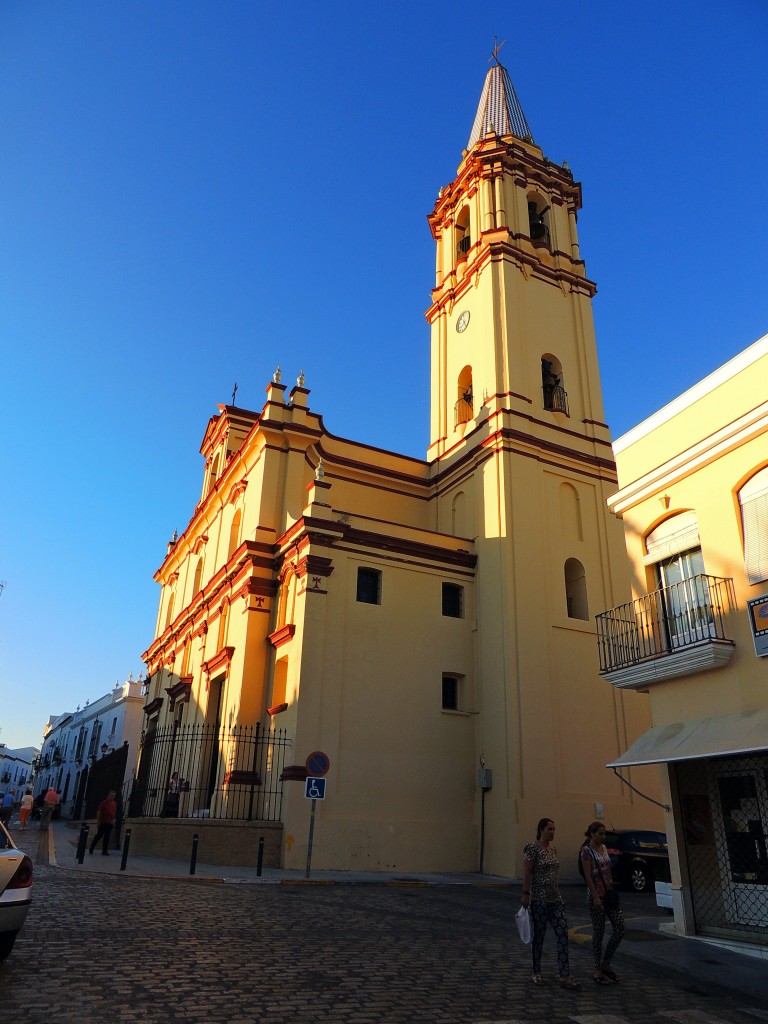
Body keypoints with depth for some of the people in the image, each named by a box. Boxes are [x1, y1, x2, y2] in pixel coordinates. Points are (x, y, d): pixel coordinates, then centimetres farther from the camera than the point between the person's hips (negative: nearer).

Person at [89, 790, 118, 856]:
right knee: (99, 835, 4)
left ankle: (105, 851, 3)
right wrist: (98, 820, -11)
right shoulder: (104, 802, -6)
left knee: (107, 837, 2)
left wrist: (113, 820, 9)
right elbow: (99, 812, -7)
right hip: (103, 822, -4)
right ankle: (92, 847, 25)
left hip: (110, 823, 4)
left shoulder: (114, 803, 9)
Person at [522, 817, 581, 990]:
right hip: (539, 899, -7)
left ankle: (565, 977, 3)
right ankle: (536, 974, 21)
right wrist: (526, 894, -17)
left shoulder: (553, 849, 10)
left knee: (563, 935, 0)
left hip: (555, 898, 7)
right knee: (538, 935, 5)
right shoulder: (532, 848, -13)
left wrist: (557, 893, 18)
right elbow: (526, 873, -14)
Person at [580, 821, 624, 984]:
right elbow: (588, 876, -15)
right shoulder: (586, 850, -11)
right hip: (596, 895, -7)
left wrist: (612, 890, 13)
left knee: (620, 929, 3)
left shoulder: (604, 847, 11)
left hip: (609, 893, 7)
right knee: (599, 932, 1)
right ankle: (597, 971, 15)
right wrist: (596, 897, -18)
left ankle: (606, 964, 19)